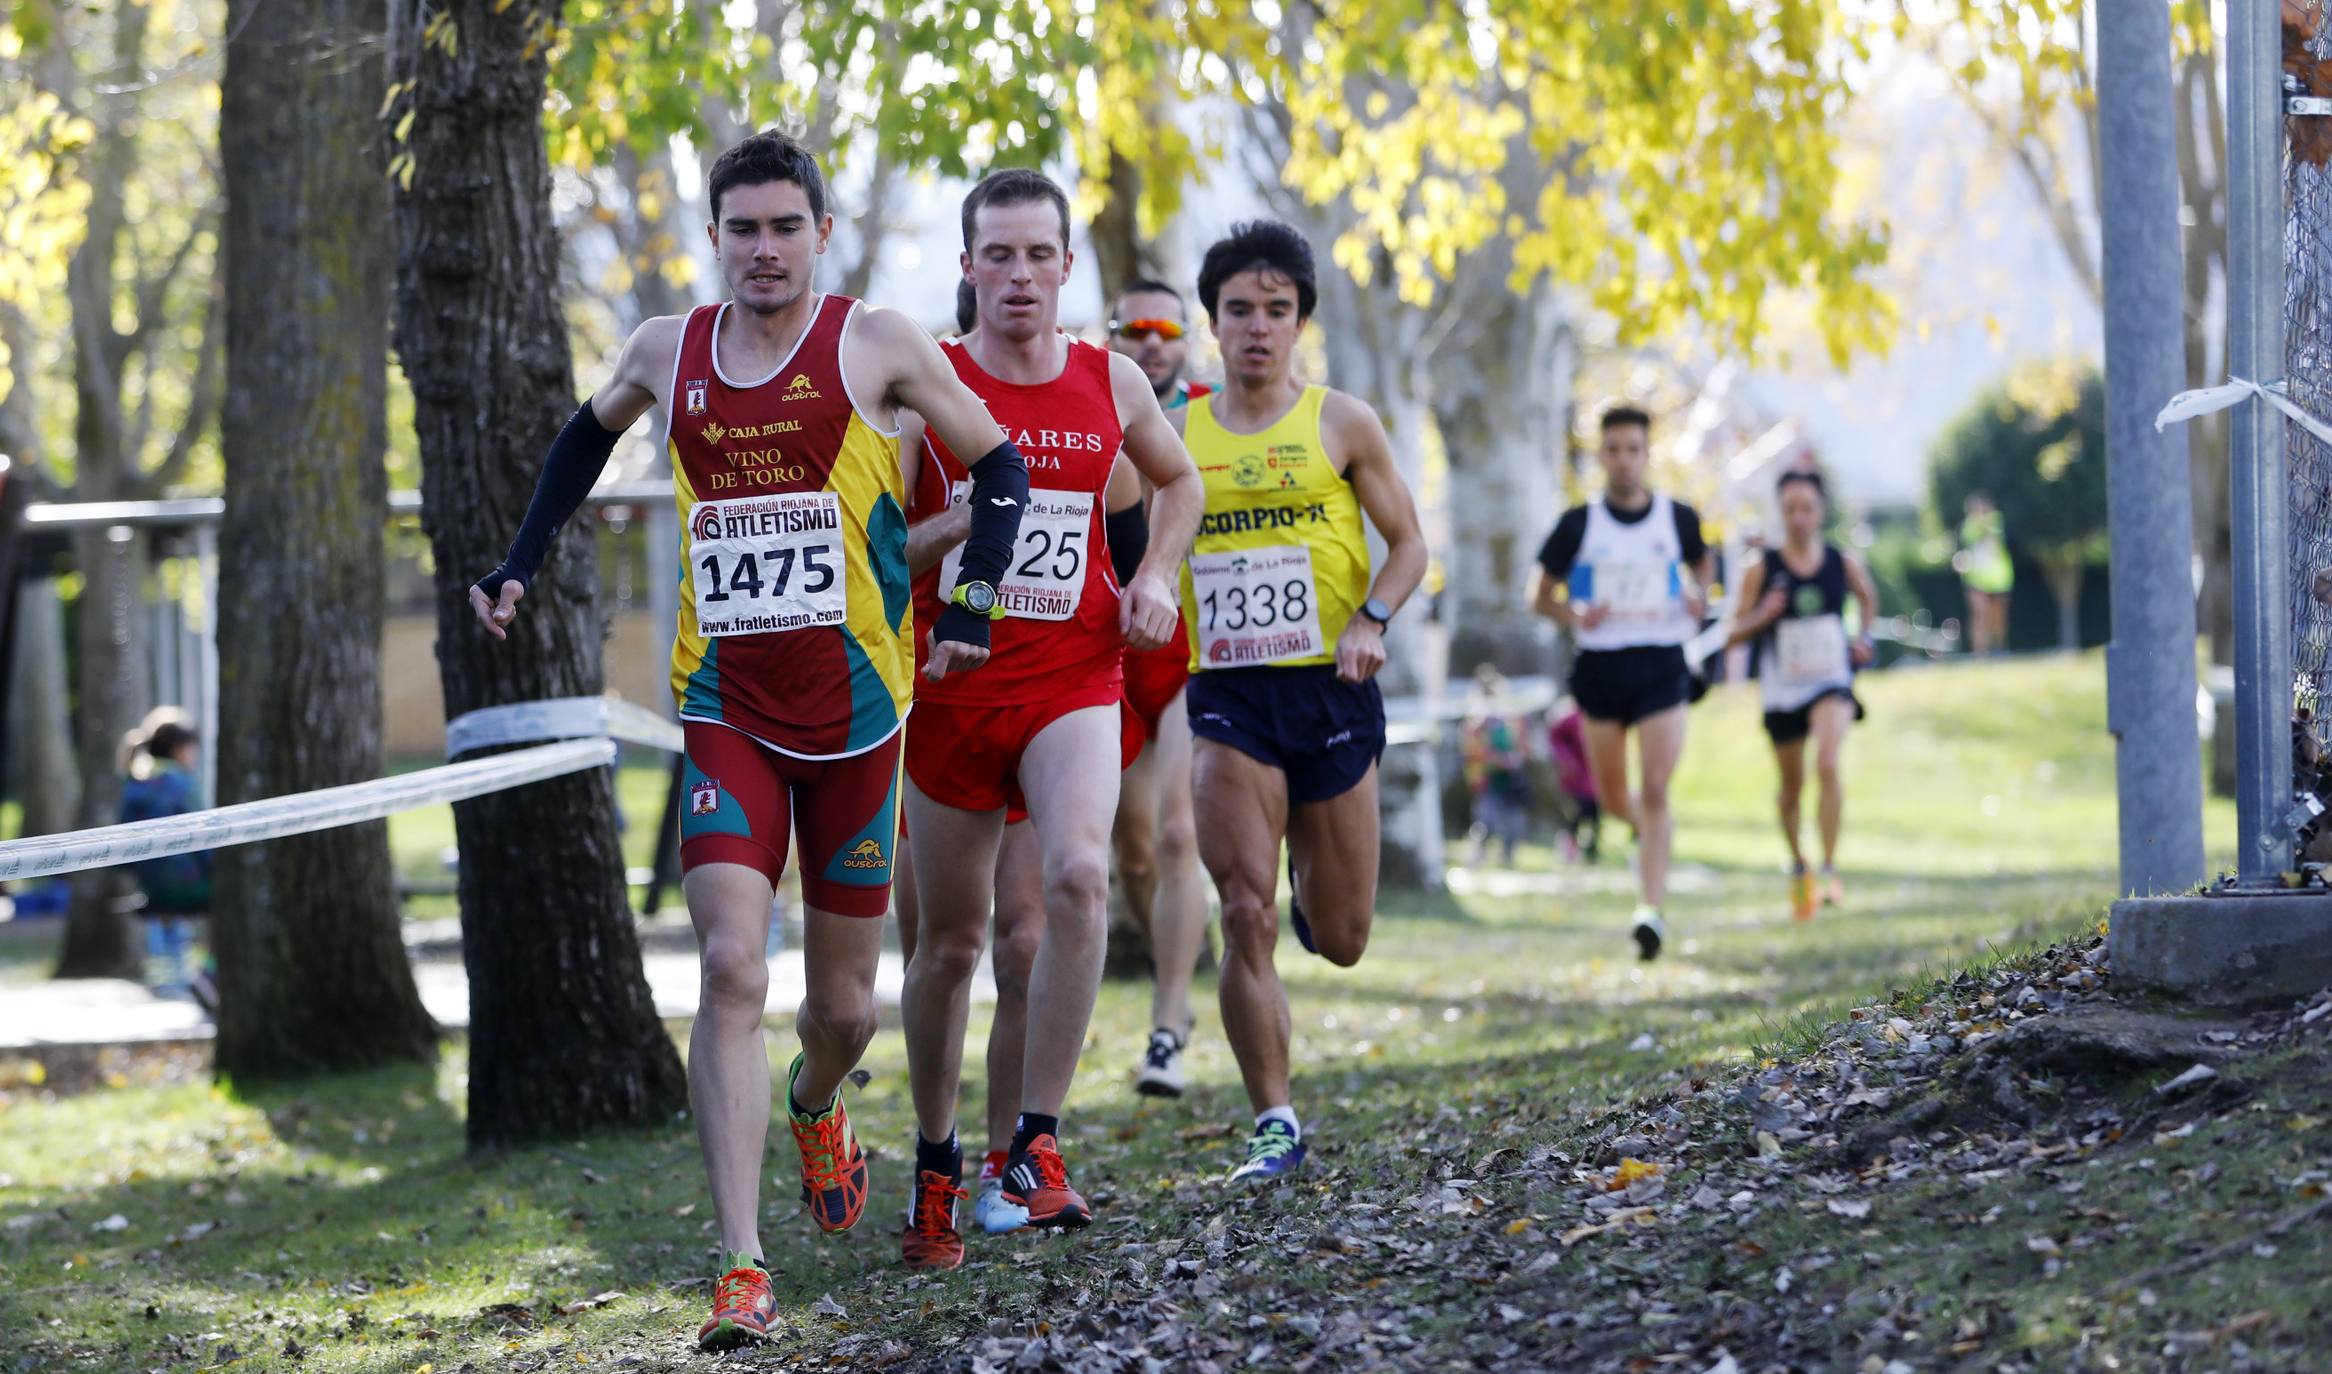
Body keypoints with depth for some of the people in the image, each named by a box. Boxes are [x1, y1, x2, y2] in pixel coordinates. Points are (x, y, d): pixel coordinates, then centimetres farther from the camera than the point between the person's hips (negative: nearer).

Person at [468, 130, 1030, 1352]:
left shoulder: (876, 345, -4)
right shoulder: (668, 351, 5)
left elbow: (1000, 468, 4)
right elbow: (589, 436, 26)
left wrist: (969, 610, -7)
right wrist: (521, 566, 19)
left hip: (855, 710, -1)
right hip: (726, 710, 1)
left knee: (844, 1002, 9)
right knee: (731, 972, -17)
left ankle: (816, 1111, 47)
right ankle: (743, 1270, -20)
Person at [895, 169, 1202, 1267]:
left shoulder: (1112, 383, 5)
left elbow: (1178, 481, 24)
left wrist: (1155, 578, 8)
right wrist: (962, 524, -19)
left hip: (1075, 680, 0)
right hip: (951, 683, 0)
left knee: (1078, 875, -26)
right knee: (950, 939, 8)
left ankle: (1037, 1142, -18)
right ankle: (936, 1164, 27)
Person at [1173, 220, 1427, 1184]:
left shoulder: (1341, 423, 2)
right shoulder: (1175, 437, 6)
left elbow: (1407, 543, 5)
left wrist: (1371, 620, -12)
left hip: (1330, 690, 0)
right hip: (1226, 699, 0)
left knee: (1340, 942, 8)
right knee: (1245, 916, -12)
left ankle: (1314, 882, 46)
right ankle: (1274, 1122, -3)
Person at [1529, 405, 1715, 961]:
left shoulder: (1678, 519, 2)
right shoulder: (1579, 524, -1)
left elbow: (1699, 568, 22)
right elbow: (1541, 597, 7)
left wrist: (1698, 598, -1)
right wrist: (1575, 616, -14)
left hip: (1662, 666, -1)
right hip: (1600, 665, 1)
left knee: (1654, 789, -14)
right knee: (1613, 797, 9)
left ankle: (1651, 909, -13)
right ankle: (1656, 829, 45)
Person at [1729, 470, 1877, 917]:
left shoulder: (1843, 563, -1)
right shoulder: (1762, 569, -6)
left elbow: (1867, 596, 22)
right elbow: (1736, 634, -2)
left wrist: (1865, 637, 5)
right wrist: (1762, 616, -22)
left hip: (1831, 682, -1)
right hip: (1782, 690, 1)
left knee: (1827, 764, -26)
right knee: (1791, 788, 13)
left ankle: (1830, 869, -22)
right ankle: (1798, 867, 38)